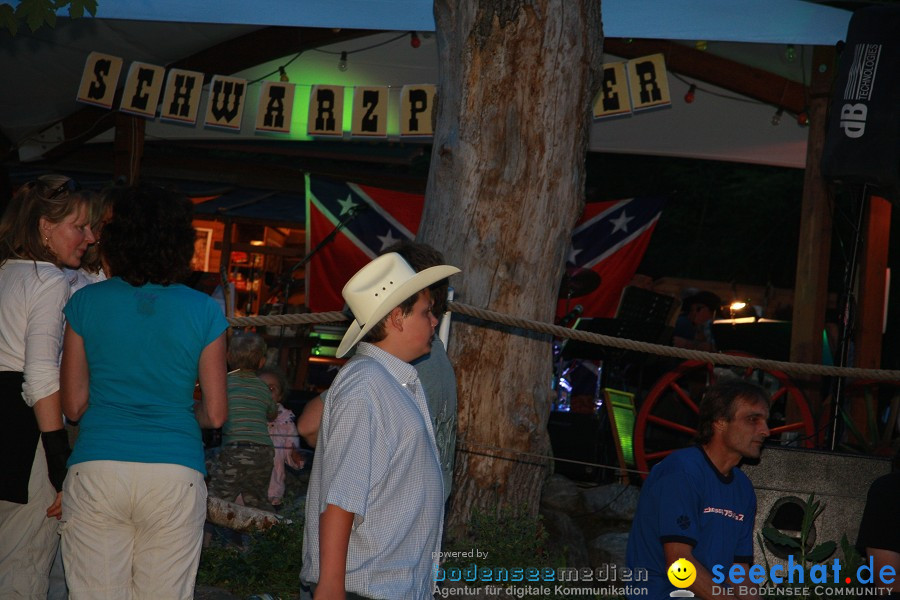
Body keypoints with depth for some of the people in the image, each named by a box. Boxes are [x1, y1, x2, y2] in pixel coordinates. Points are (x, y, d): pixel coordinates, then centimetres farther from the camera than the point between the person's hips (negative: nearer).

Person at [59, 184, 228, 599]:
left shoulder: (86, 303, 3)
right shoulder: (203, 311, 2)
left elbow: (74, 406, 6)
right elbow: (215, 415, 4)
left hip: (96, 471, 0)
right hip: (176, 475, 0)